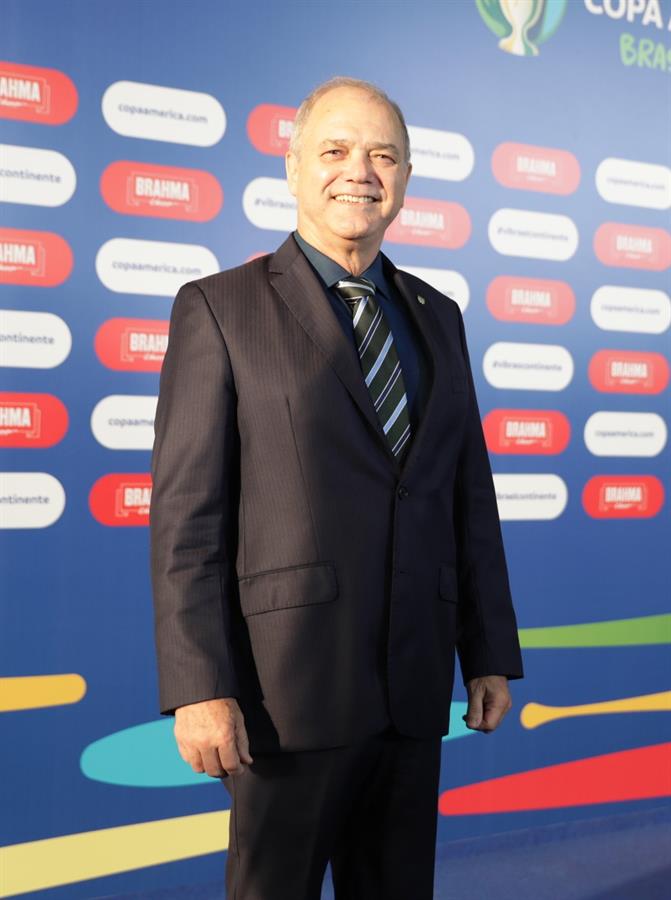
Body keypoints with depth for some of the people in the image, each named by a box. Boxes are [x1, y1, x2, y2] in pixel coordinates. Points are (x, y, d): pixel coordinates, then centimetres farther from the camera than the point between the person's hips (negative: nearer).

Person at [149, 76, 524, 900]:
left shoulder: (437, 317, 12)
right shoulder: (220, 308, -4)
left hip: (415, 679, 5)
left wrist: (491, 653, 9)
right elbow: (185, 510, -9)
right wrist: (198, 686, -15)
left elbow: (470, 495, 11)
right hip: (289, 681, -5)